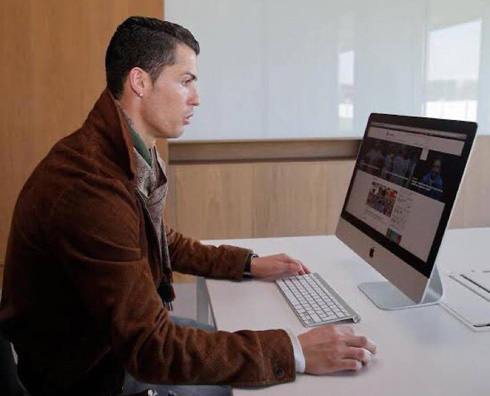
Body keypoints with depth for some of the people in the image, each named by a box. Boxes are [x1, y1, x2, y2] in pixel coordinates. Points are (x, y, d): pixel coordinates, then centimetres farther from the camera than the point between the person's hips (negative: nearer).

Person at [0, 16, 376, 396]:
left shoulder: (136, 155, -2)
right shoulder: (87, 187, -33)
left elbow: (166, 243, 14)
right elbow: (148, 347, -32)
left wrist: (248, 263, 7)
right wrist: (294, 353, -31)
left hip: (122, 336, 8)